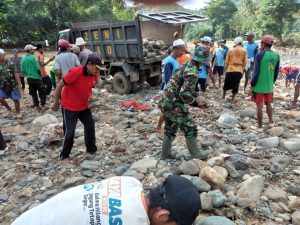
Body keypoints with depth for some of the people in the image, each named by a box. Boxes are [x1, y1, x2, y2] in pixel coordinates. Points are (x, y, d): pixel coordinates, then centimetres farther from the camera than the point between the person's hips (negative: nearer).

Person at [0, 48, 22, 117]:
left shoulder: (10, 63, -10)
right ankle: (9, 109, 22)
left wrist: (19, 84, -15)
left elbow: (16, 74, -11)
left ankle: (18, 113, 18)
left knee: (15, 99, 0)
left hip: (13, 85, -4)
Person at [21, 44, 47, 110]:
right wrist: (40, 74, 0)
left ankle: (37, 105, 17)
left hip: (29, 78, 6)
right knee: (42, 92, 6)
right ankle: (42, 105, 5)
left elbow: (23, 70, 7)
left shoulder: (23, 59, 5)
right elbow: (38, 68, -17)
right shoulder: (33, 57, -13)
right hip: (36, 78, -6)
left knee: (33, 93, 13)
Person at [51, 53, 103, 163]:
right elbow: (59, 85, -17)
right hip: (69, 107, -7)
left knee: (90, 125, 11)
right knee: (69, 131, 0)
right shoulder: (75, 72, -27)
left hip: (84, 106, 7)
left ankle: (91, 149, 29)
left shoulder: (95, 75, -7)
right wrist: (56, 102, -9)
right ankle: (64, 156, 18)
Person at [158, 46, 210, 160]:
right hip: (173, 104, -9)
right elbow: (184, 93, -26)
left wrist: (197, 96, 13)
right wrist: (196, 101, -10)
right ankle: (195, 153, 22)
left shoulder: (187, 65, 11)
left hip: (165, 101, 9)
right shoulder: (193, 72, -18)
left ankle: (165, 153, 32)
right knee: (190, 129, 7)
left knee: (170, 129, 21)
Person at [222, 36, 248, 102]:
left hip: (230, 70, 0)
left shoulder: (230, 50, 1)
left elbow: (226, 61, 3)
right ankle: (232, 98, 14)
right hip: (239, 70, 0)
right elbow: (245, 62, 1)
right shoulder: (244, 51, 1)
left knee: (226, 84, 15)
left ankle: (223, 97, 25)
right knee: (236, 85, 9)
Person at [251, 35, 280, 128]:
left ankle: (260, 127, 11)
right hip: (269, 86, 6)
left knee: (259, 106, 3)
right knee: (268, 104, 23)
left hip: (259, 86, -6)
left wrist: (252, 85, -6)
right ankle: (271, 122, 29)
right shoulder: (276, 56, 4)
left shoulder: (260, 55, -14)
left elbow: (256, 72, -15)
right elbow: (276, 72, 10)